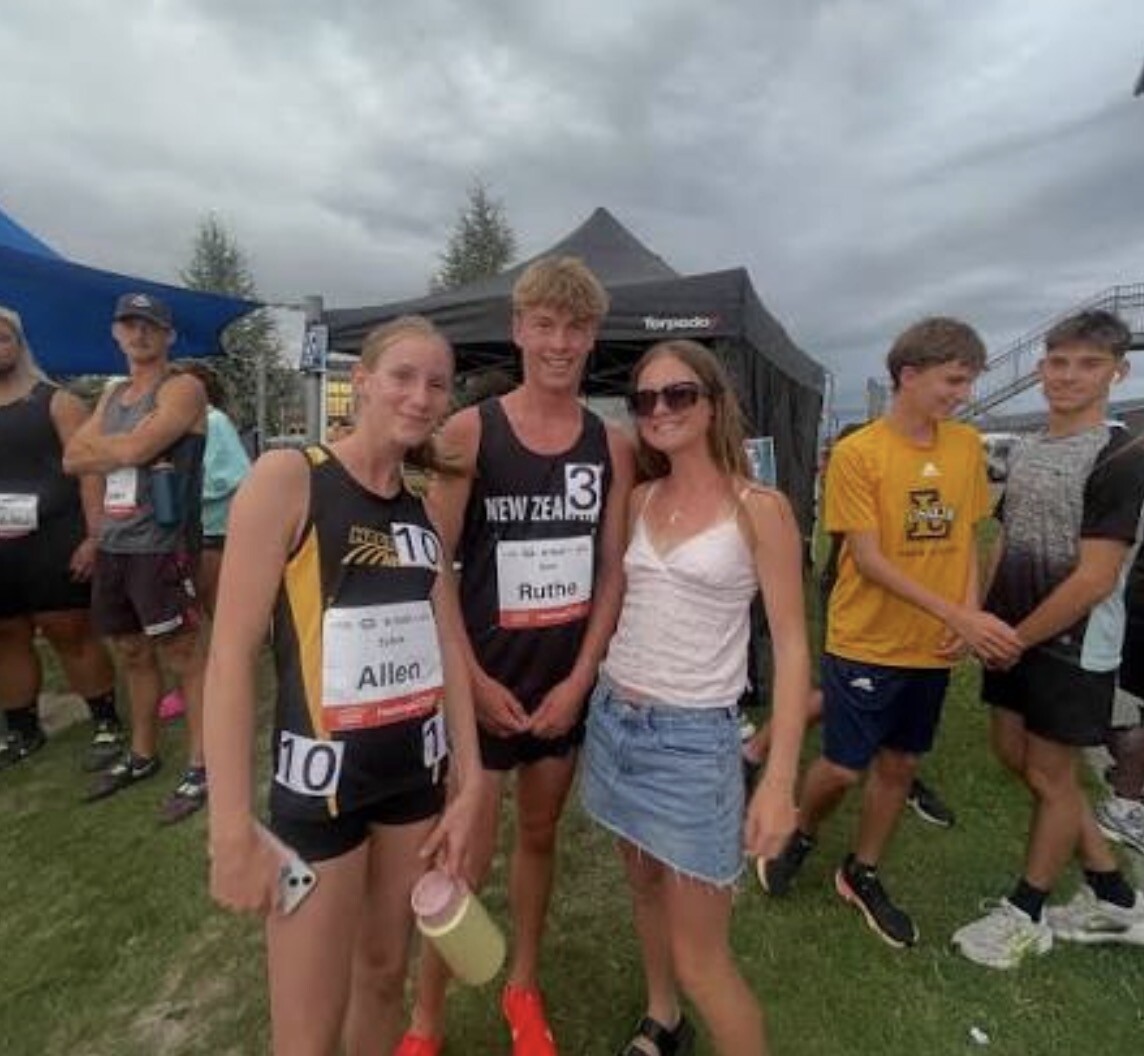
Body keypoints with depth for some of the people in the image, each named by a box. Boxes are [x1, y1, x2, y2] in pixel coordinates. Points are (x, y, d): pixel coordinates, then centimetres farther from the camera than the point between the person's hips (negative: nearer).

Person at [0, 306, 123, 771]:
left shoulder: (56, 402, 0)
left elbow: (89, 469, -7)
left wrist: (94, 536, -15)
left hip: (52, 542, -4)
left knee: (72, 634, -1)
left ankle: (107, 723, 11)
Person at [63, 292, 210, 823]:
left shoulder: (183, 388, -6)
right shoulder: (113, 394, 19)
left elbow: (134, 448, -18)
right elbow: (72, 460, 9)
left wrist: (97, 442, 2)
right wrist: (121, 448, -7)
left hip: (162, 546, -8)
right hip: (112, 543, 8)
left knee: (181, 655, -3)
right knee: (133, 652, 16)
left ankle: (200, 768, 6)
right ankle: (142, 755, 31)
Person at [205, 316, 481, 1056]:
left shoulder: (424, 508, 5)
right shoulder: (288, 478, -12)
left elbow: (450, 646, 5)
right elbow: (232, 655, -15)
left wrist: (470, 784, 5)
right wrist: (233, 830, -15)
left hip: (416, 770, 5)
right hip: (321, 775, -5)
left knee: (385, 974, 22)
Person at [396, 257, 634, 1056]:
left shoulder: (613, 447, -1)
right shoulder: (467, 434, -10)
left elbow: (613, 572, 1)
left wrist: (581, 677, -6)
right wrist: (474, 680, -12)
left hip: (568, 681, 4)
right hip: (483, 681, -3)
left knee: (540, 834, 20)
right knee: (466, 857, 6)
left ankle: (524, 985, 44)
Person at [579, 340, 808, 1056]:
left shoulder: (759, 508, -10)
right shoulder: (642, 500, 4)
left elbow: (792, 648, -11)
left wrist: (780, 779, -16)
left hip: (694, 737, -5)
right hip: (615, 719, 6)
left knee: (701, 958, 4)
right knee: (646, 886, 24)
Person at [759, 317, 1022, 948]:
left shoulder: (967, 447, 2)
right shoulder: (857, 453, -15)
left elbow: (968, 538, 10)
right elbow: (868, 560, -17)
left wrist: (970, 614, -6)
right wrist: (959, 617, -20)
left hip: (934, 647, 6)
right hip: (865, 643, -5)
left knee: (899, 763, 16)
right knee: (843, 768, 4)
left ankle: (862, 876, 38)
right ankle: (799, 837, 36)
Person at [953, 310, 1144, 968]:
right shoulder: (1025, 452, 7)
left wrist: (1016, 641, -14)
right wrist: (984, 619, 2)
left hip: (1071, 649, -8)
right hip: (1015, 637, 8)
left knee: (1051, 777, 7)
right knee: (1017, 755, 16)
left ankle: (1026, 914, 28)